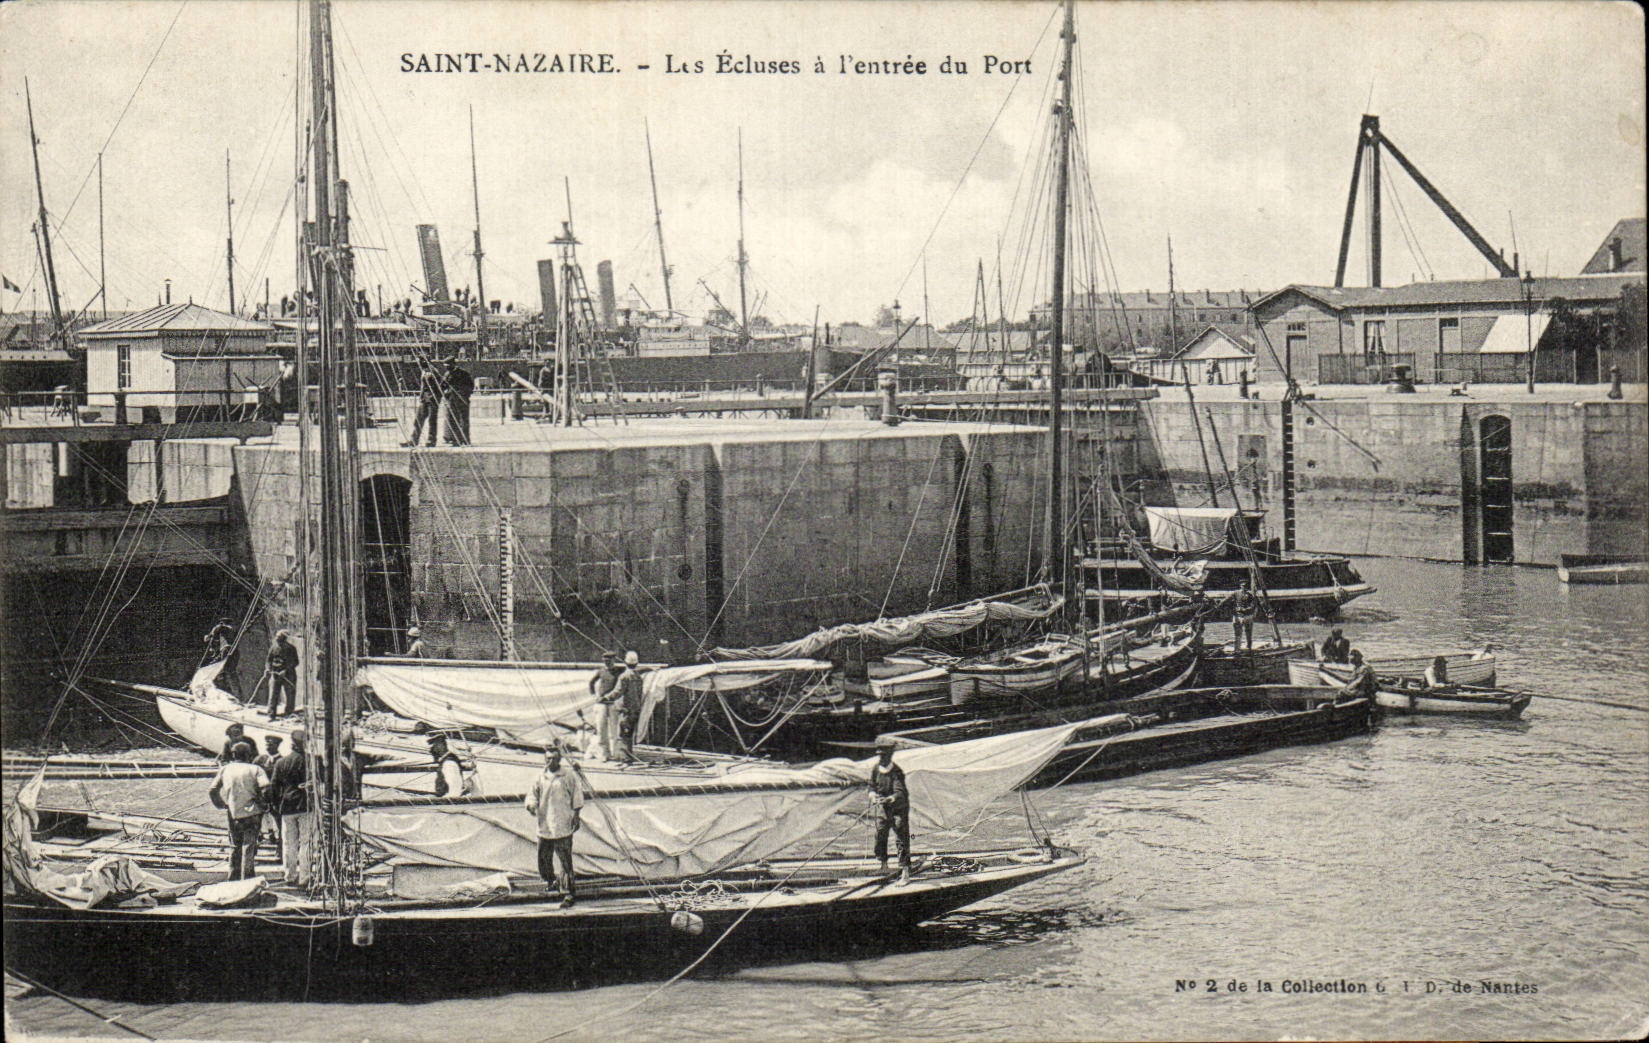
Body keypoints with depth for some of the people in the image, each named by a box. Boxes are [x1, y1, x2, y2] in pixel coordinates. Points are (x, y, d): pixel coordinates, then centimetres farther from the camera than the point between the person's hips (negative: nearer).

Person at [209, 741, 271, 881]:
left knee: (234, 846, 16)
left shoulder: (225, 770, 6)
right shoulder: (255, 769, -3)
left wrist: (222, 804, 15)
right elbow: (265, 787, -17)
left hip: (233, 813, 3)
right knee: (249, 846, 1)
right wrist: (263, 803, -3)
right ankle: (247, 878, -2)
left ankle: (233, 878, 22)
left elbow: (213, 790, 4)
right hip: (251, 812, -3)